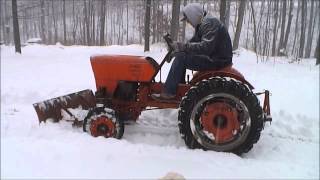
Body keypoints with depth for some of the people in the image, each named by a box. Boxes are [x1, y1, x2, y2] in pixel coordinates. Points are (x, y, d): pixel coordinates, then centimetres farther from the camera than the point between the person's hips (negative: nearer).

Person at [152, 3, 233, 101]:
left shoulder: (209, 23, -18)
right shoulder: (202, 24, 14)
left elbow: (206, 47, -30)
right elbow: (194, 41, 16)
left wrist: (183, 46, -27)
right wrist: (178, 47, 1)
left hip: (217, 60, -10)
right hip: (211, 56, 10)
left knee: (181, 58, -17)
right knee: (181, 56, 11)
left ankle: (168, 92, -11)